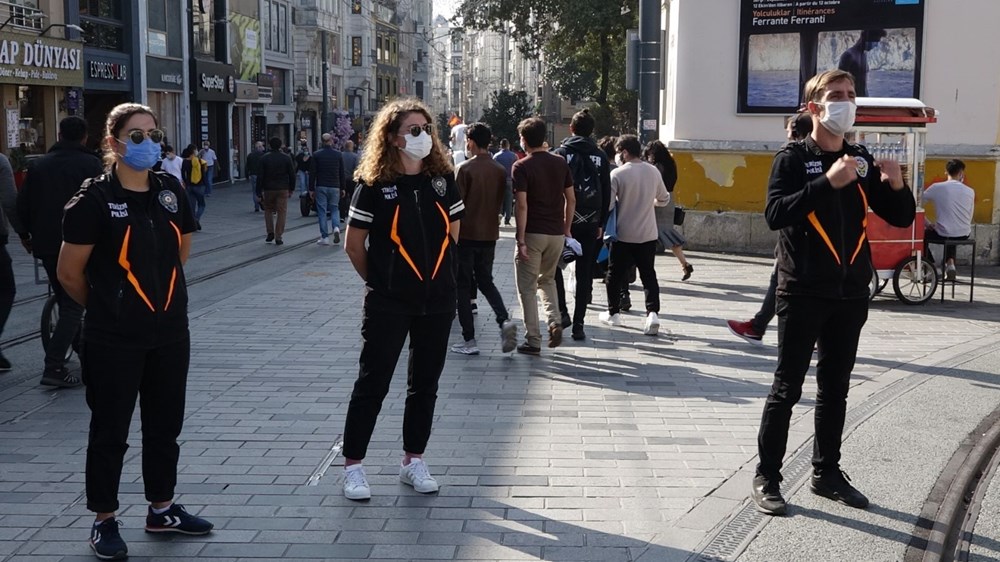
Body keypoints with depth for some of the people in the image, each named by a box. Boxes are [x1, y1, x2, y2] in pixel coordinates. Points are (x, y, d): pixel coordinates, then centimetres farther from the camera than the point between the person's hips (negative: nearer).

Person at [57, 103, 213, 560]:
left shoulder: (171, 191, 2)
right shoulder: (94, 199, -14)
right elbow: (69, 273, -8)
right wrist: (105, 306, 5)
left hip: (171, 332, 5)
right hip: (115, 339, -5)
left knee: (165, 424, 16)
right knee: (110, 431, 6)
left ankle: (162, 509, 31)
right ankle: (104, 520, 21)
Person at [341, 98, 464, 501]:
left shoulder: (442, 178, 3)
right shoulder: (374, 184, -9)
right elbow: (353, 244, -3)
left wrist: (437, 273, 12)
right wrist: (378, 281, 5)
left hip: (438, 301, 4)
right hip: (388, 304, -4)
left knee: (425, 384, 12)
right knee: (372, 383, 1)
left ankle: (413, 460, 25)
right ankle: (353, 465, 11)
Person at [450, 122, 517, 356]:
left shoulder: (465, 169, -13)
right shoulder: (499, 170, 3)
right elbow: (500, 202, 10)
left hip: (466, 235, -5)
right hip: (490, 234, 5)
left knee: (463, 286, 5)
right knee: (486, 281, 19)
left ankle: (469, 340, 4)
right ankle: (504, 320, -4)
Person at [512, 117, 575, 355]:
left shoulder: (521, 167, -10)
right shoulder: (560, 163, 5)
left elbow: (521, 205, -16)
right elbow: (571, 199, 6)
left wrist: (520, 240, -14)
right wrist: (567, 229, 16)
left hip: (533, 233, -5)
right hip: (556, 233, 5)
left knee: (528, 287, 5)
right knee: (547, 279, 24)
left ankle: (533, 341, 6)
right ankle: (555, 321, 3)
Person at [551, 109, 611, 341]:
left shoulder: (560, 154, -4)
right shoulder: (600, 157, 4)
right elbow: (607, 193, 5)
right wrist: (601, 223, 11)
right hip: (590, 223, 2)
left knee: (554, 265, 16)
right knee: (585, 274, 7)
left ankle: (562, 312, 2)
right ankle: (578, 324, 7)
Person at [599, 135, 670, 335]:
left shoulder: (617, 174, -13)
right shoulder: (653, 172, 1)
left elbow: (608, 204, -16)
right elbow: (664, 199, 14)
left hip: (623, 234, -3)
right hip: (648, 234, 3)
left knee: (616, 274, 13)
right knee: (648, 274, 7)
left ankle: (613, 313, 23)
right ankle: (653, 312, -8)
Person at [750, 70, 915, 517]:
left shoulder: (861, 161, 11)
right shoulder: (793, 158, -5)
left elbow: (902, 218, 12)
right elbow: (775, 214, -19)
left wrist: (896, 186, -10)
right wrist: (827, 183, -27)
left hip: (850, 294, 5)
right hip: (803, 293, -5)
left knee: (835, 388, 12)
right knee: (787, 388, -1)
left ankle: (826, 473, 24)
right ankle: (766, 478, 7)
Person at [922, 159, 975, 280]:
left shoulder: (936, 187, -7)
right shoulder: (970, 191, 0)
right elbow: (970, 217, 8)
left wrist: (926, 224, 6)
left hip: (943, 235, -3)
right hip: (964, 236, 3)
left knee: (922, 234, 26)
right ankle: (950, 263, 19)